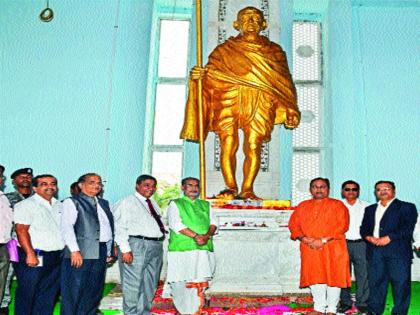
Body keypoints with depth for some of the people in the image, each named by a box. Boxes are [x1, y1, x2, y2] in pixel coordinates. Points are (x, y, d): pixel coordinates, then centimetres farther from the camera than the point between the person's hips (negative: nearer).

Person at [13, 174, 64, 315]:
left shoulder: (59, 206, 15)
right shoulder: (26, 205, -5)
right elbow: (21, 230, -13)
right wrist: (30, 254, -21)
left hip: (56, 258, 6)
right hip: (34, 257, -6)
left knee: (48, 295, 10)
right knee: (27, 294, 1)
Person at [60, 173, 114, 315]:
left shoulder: (104, 203, 20)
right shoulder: (71, 202, 0)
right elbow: (66, 227, -10)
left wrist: (109, 251, 14)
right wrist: (74, 250, -19)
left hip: (101, 252, 6)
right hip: (81, 252, -6)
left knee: (95, 291, 10)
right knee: (75, 291, -3)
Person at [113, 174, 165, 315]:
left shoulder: (154, 204, 21)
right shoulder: (127, 202, -2)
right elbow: (119, 227, -9)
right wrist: (125, 249, -18)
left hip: (156, 245, 8)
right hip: (136, 245, -8)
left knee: (150, 284, 13)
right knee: (133, 283, -5)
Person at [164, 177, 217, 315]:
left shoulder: (205, 205, 22)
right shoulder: (175, 204, 9)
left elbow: (213, 223, 11)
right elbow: (176, 224, -6)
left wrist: (207, 235, -11)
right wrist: (195, 236, -16)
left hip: (204, 250, 3)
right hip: (182, 249, -3)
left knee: (199, 283, 0)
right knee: (182, 284, -4)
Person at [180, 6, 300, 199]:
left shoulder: (274, 51, 18)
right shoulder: (224, 50, 15)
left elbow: (283, 82, 14)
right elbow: (210, 74, 7)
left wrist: (290, 110, 5)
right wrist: (199, 75, -17)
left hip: (259, 105, 1)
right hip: (229, 102, 0)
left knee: (253, 146, -9)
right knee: (228, 146, -9)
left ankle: (247, 190, -4)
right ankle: (231, 189, -1)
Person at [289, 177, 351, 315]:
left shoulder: (337, 205, 2)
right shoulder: (303, 206, 14)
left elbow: (342, 226, -9)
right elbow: (293, 224, 8)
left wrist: (323, 240, -16)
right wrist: (304, 238, -10)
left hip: (332, 248, -3)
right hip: (309, 248, 3)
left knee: (333, 277, 0)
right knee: (315, 277, 6)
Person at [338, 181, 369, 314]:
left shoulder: (366, 207, 9)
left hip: (361, 244, 0)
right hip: (342, 243, 0)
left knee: (363, 274, 0)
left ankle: (362, 303, 11)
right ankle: (345, 302, 15)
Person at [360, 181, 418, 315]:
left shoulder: (407, 207, 6)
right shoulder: (370, 209, 22)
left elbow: (408, 228, -5)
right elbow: (363, 228, 18)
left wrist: (389, 237, -15)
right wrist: (368, 237, -5)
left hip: (398, 250, -4)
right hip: (375, 251, 4)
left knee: (401, 283, -3)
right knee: (375, 282, 5)